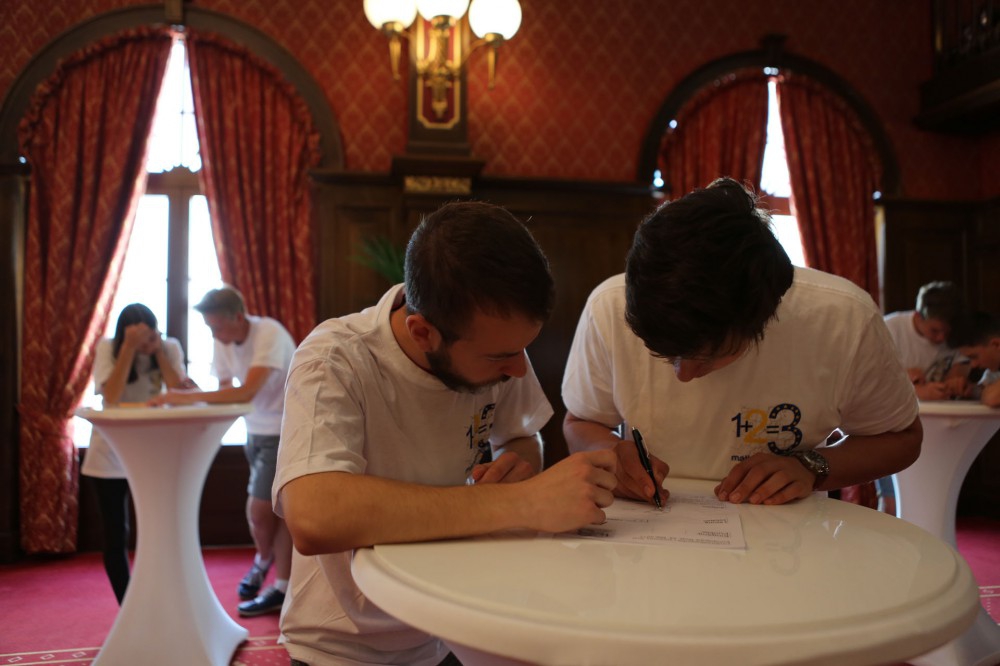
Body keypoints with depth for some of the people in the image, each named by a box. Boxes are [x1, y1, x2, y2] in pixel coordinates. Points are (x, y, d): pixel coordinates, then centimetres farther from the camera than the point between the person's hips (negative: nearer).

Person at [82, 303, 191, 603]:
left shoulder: (170, 347, -7)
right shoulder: (108, 347, -12)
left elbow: (179, 393, -19)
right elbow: (112, 395, -24)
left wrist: (158, 349, -21)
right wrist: (130, 348, -27)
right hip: (111, 453, -1)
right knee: (115, 537, 5)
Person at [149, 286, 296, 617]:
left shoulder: (269, 334, -24)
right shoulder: (223, 341, -1)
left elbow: (247, 392, -32)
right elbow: (225, 391, 7)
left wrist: (188, 397, -32)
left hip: (284, 431, -6)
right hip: (256, 431, 6)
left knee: (260, 511, -8)